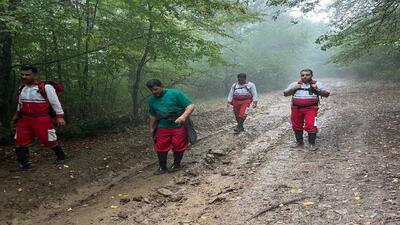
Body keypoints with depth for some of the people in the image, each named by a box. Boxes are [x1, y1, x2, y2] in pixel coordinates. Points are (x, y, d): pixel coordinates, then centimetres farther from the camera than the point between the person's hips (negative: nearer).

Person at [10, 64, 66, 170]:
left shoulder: (46, 87, -12)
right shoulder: (22, 88, 9)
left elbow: (55, 103, -9)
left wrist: (59, 117, -12)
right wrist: (16, 117, 24)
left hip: (42, 120, -6)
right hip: (25, 119, 6)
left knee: (49, 140, 1)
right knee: (20, 141, 3)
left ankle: (61, 156, 25)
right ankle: (23, 163, 16)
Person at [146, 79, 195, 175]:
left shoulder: (175, 93, -12)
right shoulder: (151, 99, 6)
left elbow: (191, 106, -15)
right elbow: (152, 116, 19)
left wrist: (183, 116, -30)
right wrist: (152, 129, 20)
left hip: (179, 126, -4)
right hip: (163, 127, 4)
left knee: (178, 146, 5)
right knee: (160, 147, 4)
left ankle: (176, 164, 28)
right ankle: (162, 167, 22)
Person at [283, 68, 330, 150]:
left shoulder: (317, 84, 5)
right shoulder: (295, 84, 10)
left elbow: (326, 94, 4)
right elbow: (285, 94, 9)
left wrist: (317, 89, -11)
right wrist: (293, 89, -8)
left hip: (310, 108, -3)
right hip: (296, 108, 3)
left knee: (311, 126, -13)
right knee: (297, 126, 12)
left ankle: (312, 144, 4)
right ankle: (299, 142, 30)